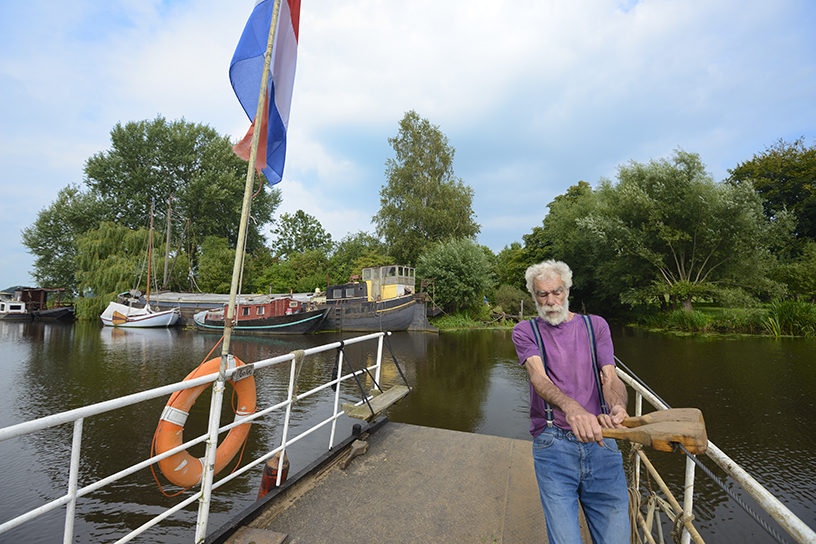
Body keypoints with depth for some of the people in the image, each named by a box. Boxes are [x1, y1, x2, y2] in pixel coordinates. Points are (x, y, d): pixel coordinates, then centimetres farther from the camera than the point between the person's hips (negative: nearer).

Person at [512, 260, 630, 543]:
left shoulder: (595, 325, 12)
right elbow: (539, 377, -12)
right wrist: (571, 409, -33)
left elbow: (610, 377, 0)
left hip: (600, 439, 2)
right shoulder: (525, 331, 5)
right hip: (552, 442, -2)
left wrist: (618, 407, -24)